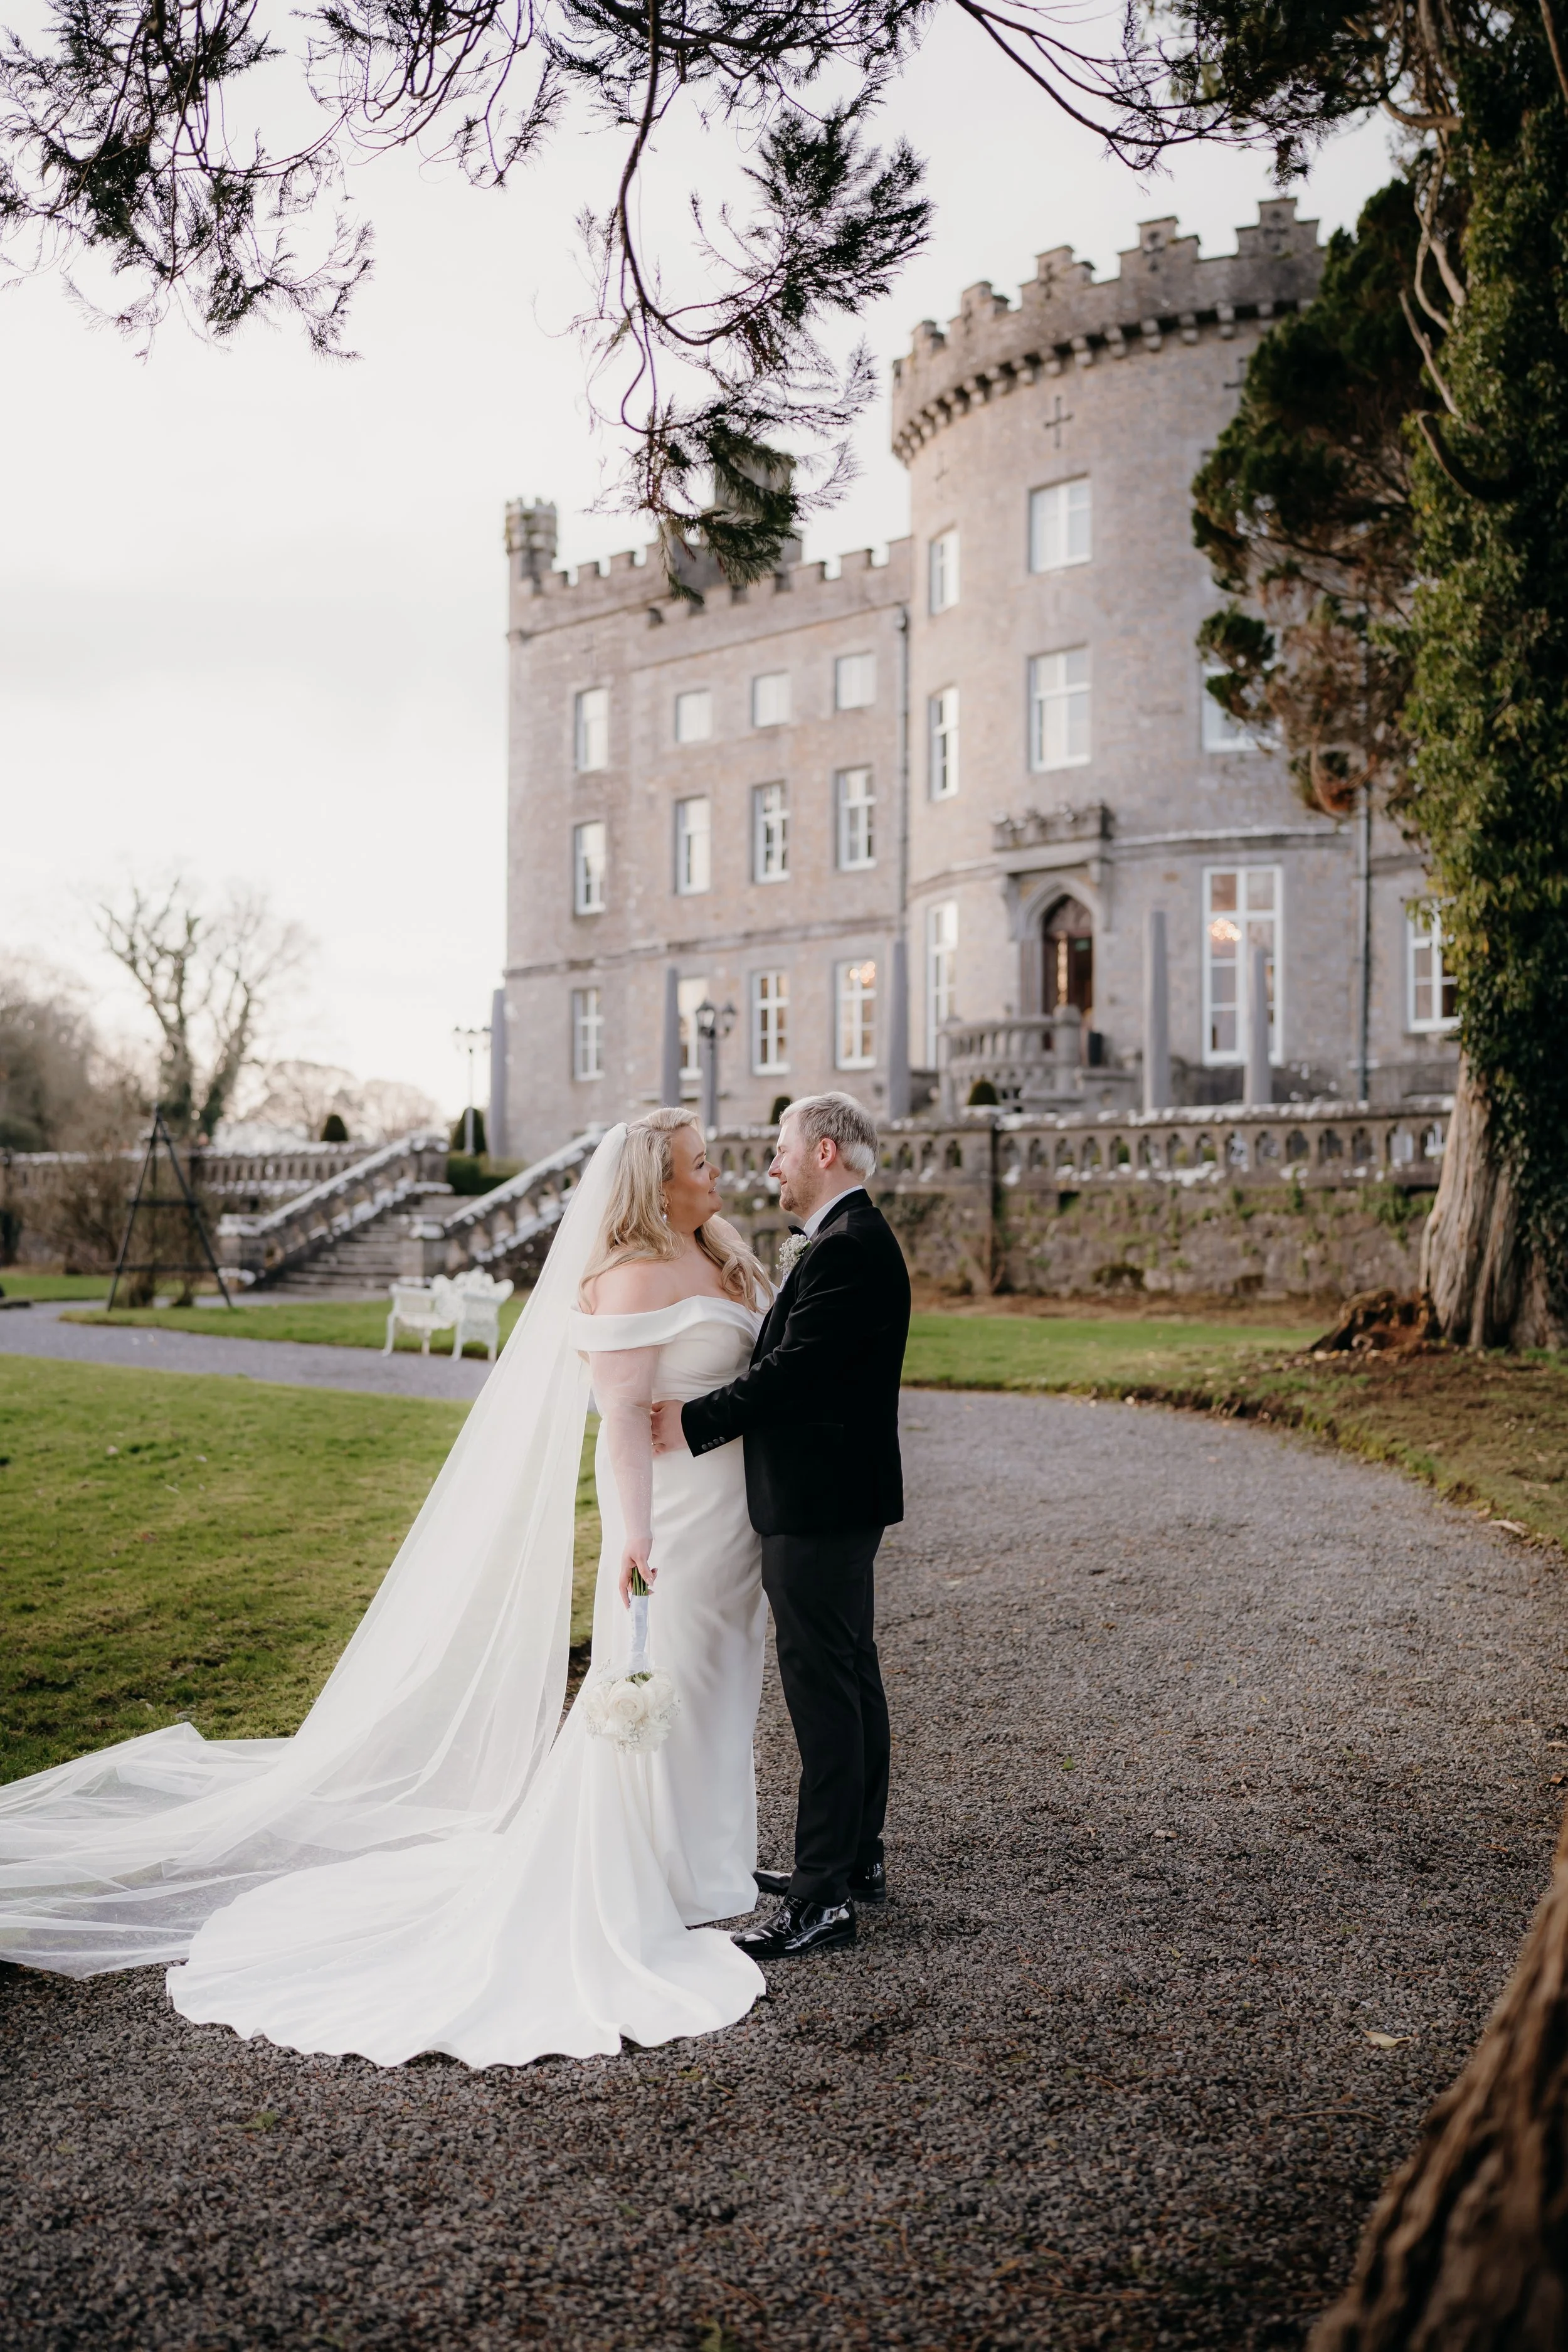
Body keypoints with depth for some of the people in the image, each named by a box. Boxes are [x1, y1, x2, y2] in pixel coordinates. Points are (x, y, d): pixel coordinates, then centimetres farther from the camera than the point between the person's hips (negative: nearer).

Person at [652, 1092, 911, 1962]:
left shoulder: (845, 1248, -18)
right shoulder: (853, 1239, 16)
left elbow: (793, 1370, -25)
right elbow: (795, 1361, 16)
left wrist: (693, 1422, -20)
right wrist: (702, 1415, 10)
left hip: (818, 1506, -11)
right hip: (837, 1498, 11)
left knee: (821, 1687, -6)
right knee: (849, 1675, 17)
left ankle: (823, 1897, 1)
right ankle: (855, 1857, 30)